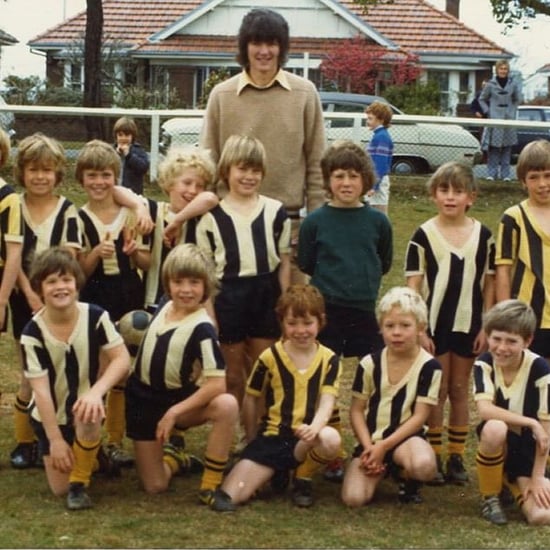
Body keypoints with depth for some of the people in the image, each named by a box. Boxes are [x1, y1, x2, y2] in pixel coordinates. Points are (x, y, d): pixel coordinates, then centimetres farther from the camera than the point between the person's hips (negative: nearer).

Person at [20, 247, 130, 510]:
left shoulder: (96, 316, -19)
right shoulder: (32, 333, -21)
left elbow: (122, 358, -20)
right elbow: (41, 389, -20)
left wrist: (96, 391, -37)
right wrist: (55, 439, -22)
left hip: (83, 402, -1)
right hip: (51, 416, 1)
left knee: (87, 415, -38)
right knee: (59, 488, -1)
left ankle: (79, 484, -15)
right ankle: (88, 455, 34)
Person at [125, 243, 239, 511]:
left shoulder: (201, 328, -23)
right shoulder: (164, 306, -3)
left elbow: (217, 383, -30)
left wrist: (174, 413, -29)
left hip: (177, 400, -4)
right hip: (143, 401, 4)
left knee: (227, 405, -36)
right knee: (155, 486, 1)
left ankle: (210, 487, -23)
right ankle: (172, 457, 39)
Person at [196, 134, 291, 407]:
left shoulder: (275, 211, 2)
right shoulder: (212, 216, -2)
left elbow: (284, 262, 6)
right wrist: (209, 312, -4)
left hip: (265, 295, 1)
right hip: (228, 296, -1)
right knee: (232, 378, 10)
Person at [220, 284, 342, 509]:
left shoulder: (329, 360, -2)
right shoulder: (270, 358, -3)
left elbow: (327, 401, -13)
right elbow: (252, 399, 8)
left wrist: (314, 428, -34)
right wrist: (254, 443, 11)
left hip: (305, 439, 0)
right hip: (271, 437, 0)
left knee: (330, 439, -38)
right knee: (228, 497, -20)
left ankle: (303, 478, -3)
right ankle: (275, 471, 13)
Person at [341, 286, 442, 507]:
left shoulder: (429, 366, -10)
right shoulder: (369, 364, -2)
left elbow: (419, 417, -10)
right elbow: (356, 410, 3)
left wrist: (384, 446, -16)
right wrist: (369, 447, -12)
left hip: (405, 437, -2)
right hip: (372, 440, 2)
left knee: (424, 465, -38)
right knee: (353, 498, -21)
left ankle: (406, 476, 1)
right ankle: (380, 468, 14)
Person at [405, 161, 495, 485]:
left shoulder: (483, 236, 1)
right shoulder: (424, 236, -6)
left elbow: (489, 284, 5)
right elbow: (413, 285, -4)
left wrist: (486, 327, 1)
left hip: (469, 325, 2)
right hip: (434, 324, -2)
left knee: (460, 390, 10)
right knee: (436, 392, 3)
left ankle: (457, 458, 17)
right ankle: (434, 459, 10)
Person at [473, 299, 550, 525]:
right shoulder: (484, 364, -11)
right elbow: (485, 409, -26)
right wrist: (530, 423, -29)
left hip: (528, 450, 0)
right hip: (499, 444, 0)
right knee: (494, 428, -37)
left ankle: (514, 484, 16)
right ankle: (490, 497, -11)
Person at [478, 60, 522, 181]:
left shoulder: (513, 83, 3)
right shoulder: (491, 84, 0)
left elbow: (518, 99, 10)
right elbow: (482, 99, 11)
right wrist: (487, 111, 1)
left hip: (509, 119, 2)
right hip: (494, 119, -2)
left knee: (507, 147, 4)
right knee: (494, 147, -5)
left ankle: (505, 173, 9)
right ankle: (492, 173, 1)